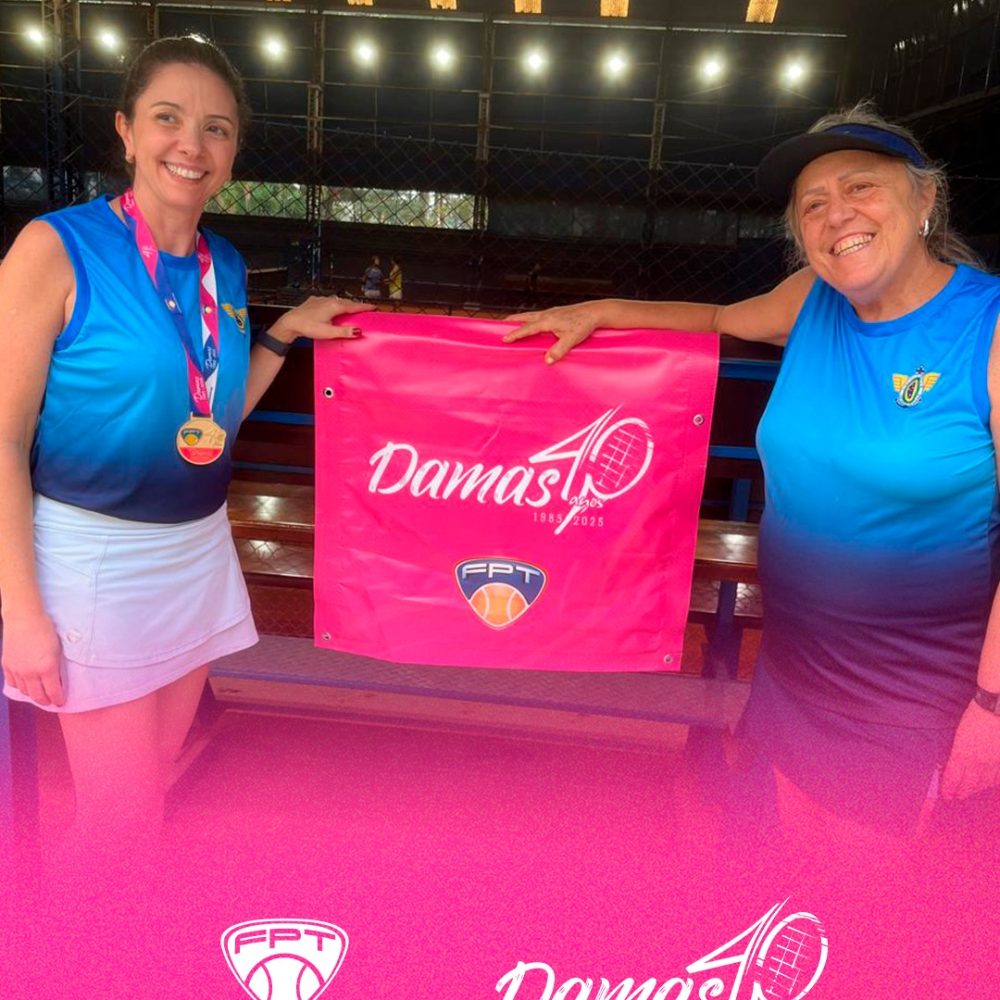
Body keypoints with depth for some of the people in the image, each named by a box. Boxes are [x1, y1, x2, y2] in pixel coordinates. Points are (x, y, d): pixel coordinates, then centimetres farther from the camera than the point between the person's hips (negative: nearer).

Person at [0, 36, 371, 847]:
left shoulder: (226, 266, 6)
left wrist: (284, 335, 4)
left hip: (199, 552, 6)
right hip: (92, 560, -5)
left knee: (162, 778, 18)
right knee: (125, 818, 3)